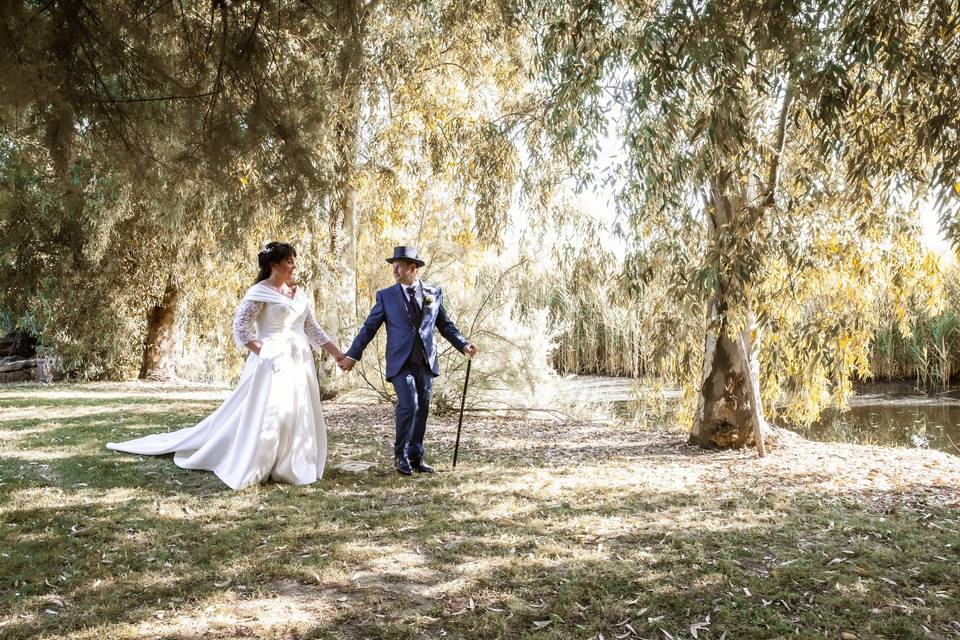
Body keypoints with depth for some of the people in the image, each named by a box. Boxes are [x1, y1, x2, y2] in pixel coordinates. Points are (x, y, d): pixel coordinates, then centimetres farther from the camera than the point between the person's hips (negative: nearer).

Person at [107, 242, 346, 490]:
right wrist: (263, 353, -16)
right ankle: (247, 468, 9)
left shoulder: (300, 293, 14)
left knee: (299, 415, 8)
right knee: (265, 414, -5)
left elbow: (313, 329, 15)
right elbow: (240, 327, -10)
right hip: (273, 363, -7)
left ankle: (290, 467, 19)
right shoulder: (260, 292, -6)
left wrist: (338, 354, 8)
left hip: (300, 362, 7)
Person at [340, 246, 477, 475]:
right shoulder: (386, 295, 3)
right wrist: (352, 355, -2)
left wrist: (463, 344, 0)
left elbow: (445, 325, 14)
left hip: (426, 362, 3)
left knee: (422, 410, 6)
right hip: (401, 363, -3)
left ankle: (416, 457, 19)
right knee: (408, 405, -16)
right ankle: (401, 455, 2)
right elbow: (369, 327, 4)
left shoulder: (434, 293, 8)